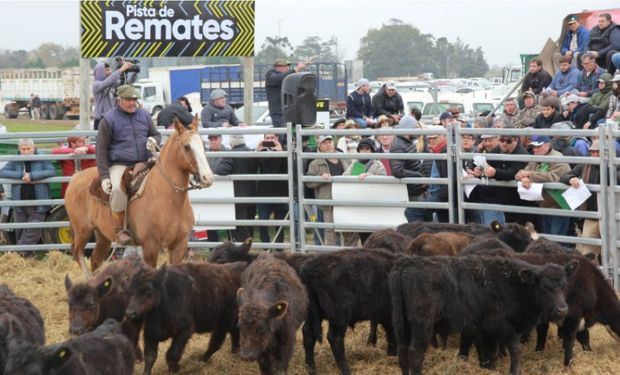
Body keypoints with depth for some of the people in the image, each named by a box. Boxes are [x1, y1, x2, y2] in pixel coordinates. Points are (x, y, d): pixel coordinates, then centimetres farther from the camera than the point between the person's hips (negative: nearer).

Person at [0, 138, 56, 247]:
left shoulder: (42, 159, -3)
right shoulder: (15, 161, 3)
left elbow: (52, 172, -17)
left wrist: (32, 176, -23)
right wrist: (21, 175, -20)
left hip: (38, 206, -3)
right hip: (20, 205, 3)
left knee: (32, 234, -7)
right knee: (21, 233, 10)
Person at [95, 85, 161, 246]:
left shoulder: (144, 115, 14)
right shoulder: (108, 119, 1)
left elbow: (156, 134, 26)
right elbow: (101, 149, 0)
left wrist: (153, 140, -2)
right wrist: (104, 176, -9)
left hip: (144, 163, 5)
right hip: (120, 164, -5)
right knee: (118, 189, -34)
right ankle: (119, 230, -21)